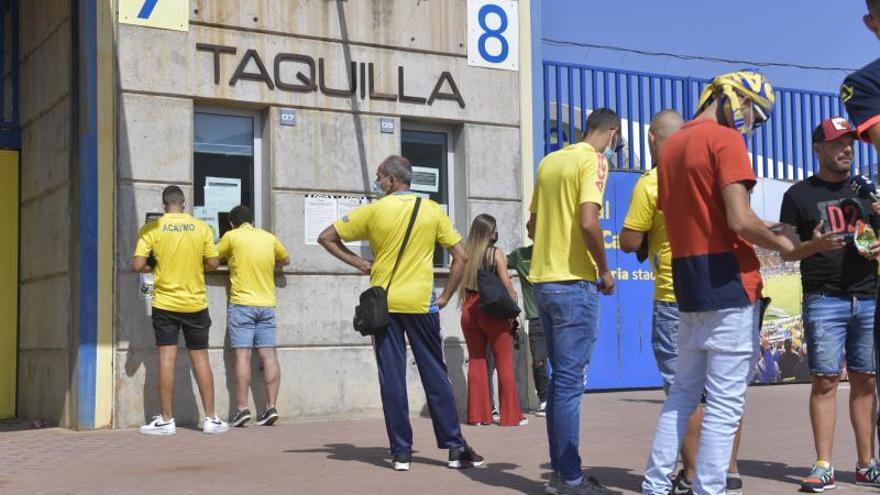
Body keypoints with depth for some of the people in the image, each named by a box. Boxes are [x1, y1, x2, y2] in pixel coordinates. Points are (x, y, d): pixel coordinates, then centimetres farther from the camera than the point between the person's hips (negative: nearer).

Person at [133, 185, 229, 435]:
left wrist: (154, 269, 11)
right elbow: (213, 263, -2)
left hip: (165, 303, -1)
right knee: (200, 359, 8)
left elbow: (138, 265, -10)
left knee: (167, 359, 1)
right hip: (195, 303, 1)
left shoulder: (151, 228, -5)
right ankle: (211, 418, 11)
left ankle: (166, 420, 3)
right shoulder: (202, 228, -1)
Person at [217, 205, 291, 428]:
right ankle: (271, 406, -1)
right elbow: (285, 260, 26)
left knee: (242, 355, -6)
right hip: (267, 304, 4)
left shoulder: (231, 236, -1)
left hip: (242, 303, -4)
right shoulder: (270, 238, 11)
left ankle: (242, 408, -10)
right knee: (269, 355, 2)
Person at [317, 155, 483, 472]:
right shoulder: (432, 210, 2)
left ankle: (401, 452, 3)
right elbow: (461, 256, 1)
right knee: (435, 375, 6)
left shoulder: (373, 211, 0)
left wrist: (359, 264, 5)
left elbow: (326, 238, 2)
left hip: (384, 303, 0)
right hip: (421, 304, 1)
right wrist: (445, 297, 6)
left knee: (392, 377, 3)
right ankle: (455, 448, 6)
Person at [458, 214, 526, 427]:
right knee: (504, 363, 4)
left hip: (469, 311, 4)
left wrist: (467, 307, 12)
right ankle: (510, 415, 7)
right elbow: (507, 285, -11)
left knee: (476, 361, 11)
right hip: (492, 311, -4)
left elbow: (461, 286, 6)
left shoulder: (467, 254, 3)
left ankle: (478, 414, 12)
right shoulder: (496, 253, -7)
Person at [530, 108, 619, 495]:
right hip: (574, 282, -8)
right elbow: (588, 222, -20)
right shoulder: (593, 160, -8)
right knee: (570, 382, -4)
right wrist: (605, 270, -8)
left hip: (543, 278, 8)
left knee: (561, 379, 14)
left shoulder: (550, 161, 15)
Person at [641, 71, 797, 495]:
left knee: (683, 391, 16)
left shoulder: (671, 146, 16)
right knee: (725, 402, -3)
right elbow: (740, 220, -19)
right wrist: (781, 242, -3)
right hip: (729, 282, -8)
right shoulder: (726, 140, -9)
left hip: (686, 284, 8)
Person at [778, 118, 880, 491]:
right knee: (825, 380, -6)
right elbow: (787, 252, 3)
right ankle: (823, 467, -3)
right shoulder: (799, 194, 5)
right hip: (824, 301, -3)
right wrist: (814, 245, -17)